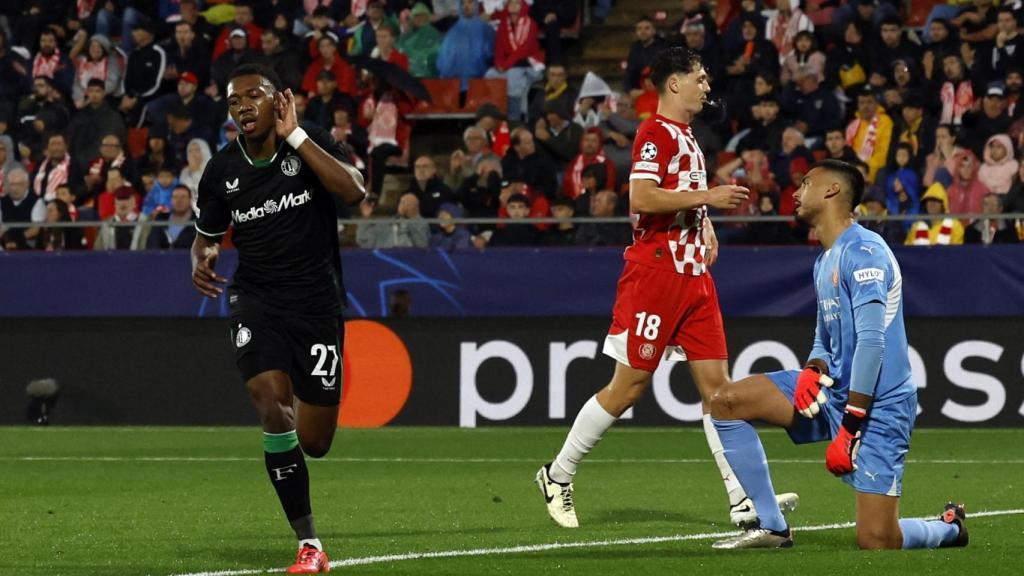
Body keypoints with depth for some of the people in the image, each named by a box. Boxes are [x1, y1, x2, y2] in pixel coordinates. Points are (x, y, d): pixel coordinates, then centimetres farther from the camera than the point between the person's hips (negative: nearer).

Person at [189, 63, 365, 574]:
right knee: (273, 405, -25)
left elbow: (353, 191, -25)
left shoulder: (312, 144, -6)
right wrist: (200, 261, -6)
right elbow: (207, 236, 18)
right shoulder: (222, 171, 2)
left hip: (316, 301, -1)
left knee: (314, 444, 0)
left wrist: (294, 135, -22)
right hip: (256, 300, 1)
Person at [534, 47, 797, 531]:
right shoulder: (655, 133, -10)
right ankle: (558, 476, 10)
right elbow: (641, 199, -23)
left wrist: (706, 226, 15)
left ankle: (743, 501, -4)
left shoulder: (687, 137, 19)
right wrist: (707, 196, -20)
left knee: (716, 382, 0)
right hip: (654, 271, -9)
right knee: (629, 384, -5)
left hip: (693, 274, 9)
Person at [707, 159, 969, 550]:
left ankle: (949, 528, 20)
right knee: (725, 403, -2)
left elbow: (872, 340, -23)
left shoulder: (862, 251, -16)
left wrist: (849, 429, -24)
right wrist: (814, 370, -4)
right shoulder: (825, 261, 15)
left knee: (876, 543, -14)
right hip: (833, 391, 9)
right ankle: (771, 527, 1)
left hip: (877, 404, -9)